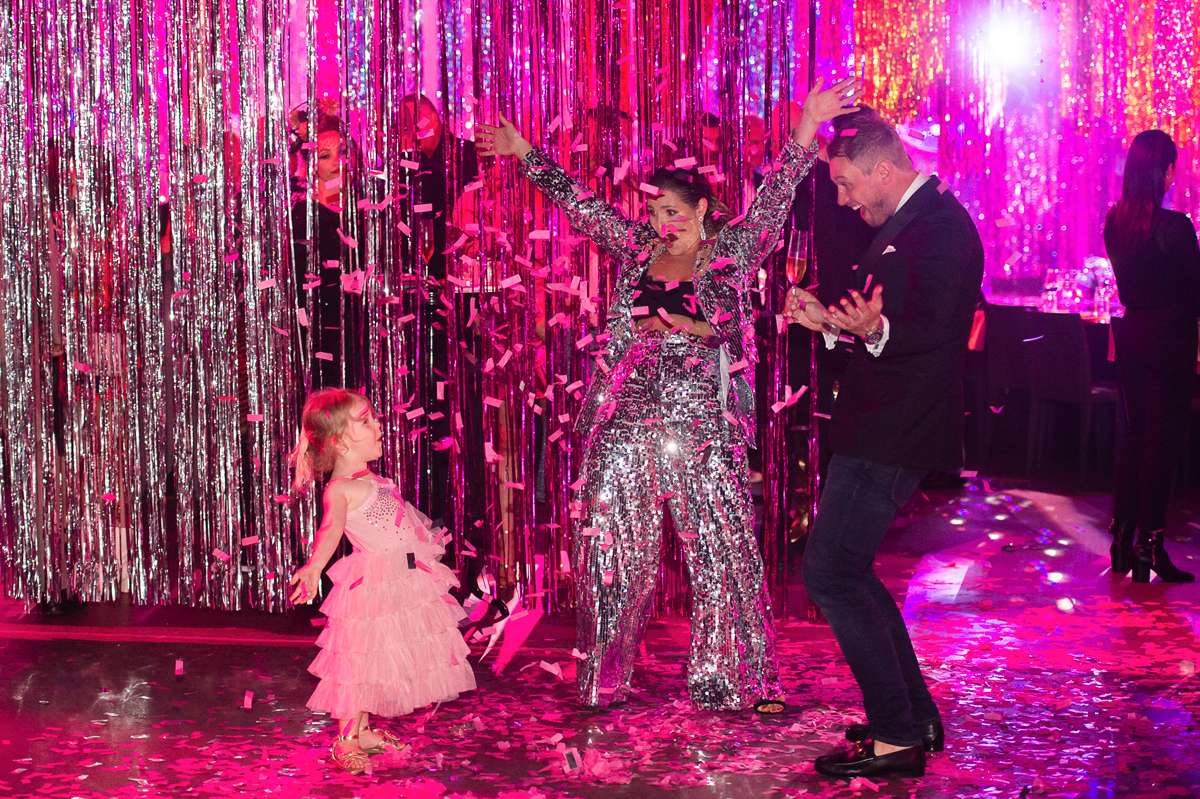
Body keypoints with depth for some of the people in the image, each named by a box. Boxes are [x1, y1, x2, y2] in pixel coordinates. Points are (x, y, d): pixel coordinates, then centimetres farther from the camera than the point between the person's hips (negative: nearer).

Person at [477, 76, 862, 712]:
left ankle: (734, 681, 9)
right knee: (612, 552, 7)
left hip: (701, 426, -3)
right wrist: (527, 154, 18)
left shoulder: (731, 251, 2)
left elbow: (774, 198, -8)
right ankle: (604, 678, 20)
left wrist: (805, 130, -18)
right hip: (625, 420, 3)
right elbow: (578, 204, 16)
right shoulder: (638, 248, 11)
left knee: (723, 553, -1)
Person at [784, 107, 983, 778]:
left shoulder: (939, 226, -16)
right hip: (878, 428, 11)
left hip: (893, 437, -11)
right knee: (847, 572, 16)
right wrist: (829, 320, 14)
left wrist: (876, 329, -42)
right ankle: (916, 716, 25)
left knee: (830, 573, -10)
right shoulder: (905, 224, 17)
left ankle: (898, 735, -1)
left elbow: (935, 332, -25)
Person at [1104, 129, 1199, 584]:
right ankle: (1148, 547, 2)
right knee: (1162, 442, 0)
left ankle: (1122, 541, 18)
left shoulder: (1115, 222, 3)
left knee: (1134, 435, 15)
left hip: (1131, 335, 6)